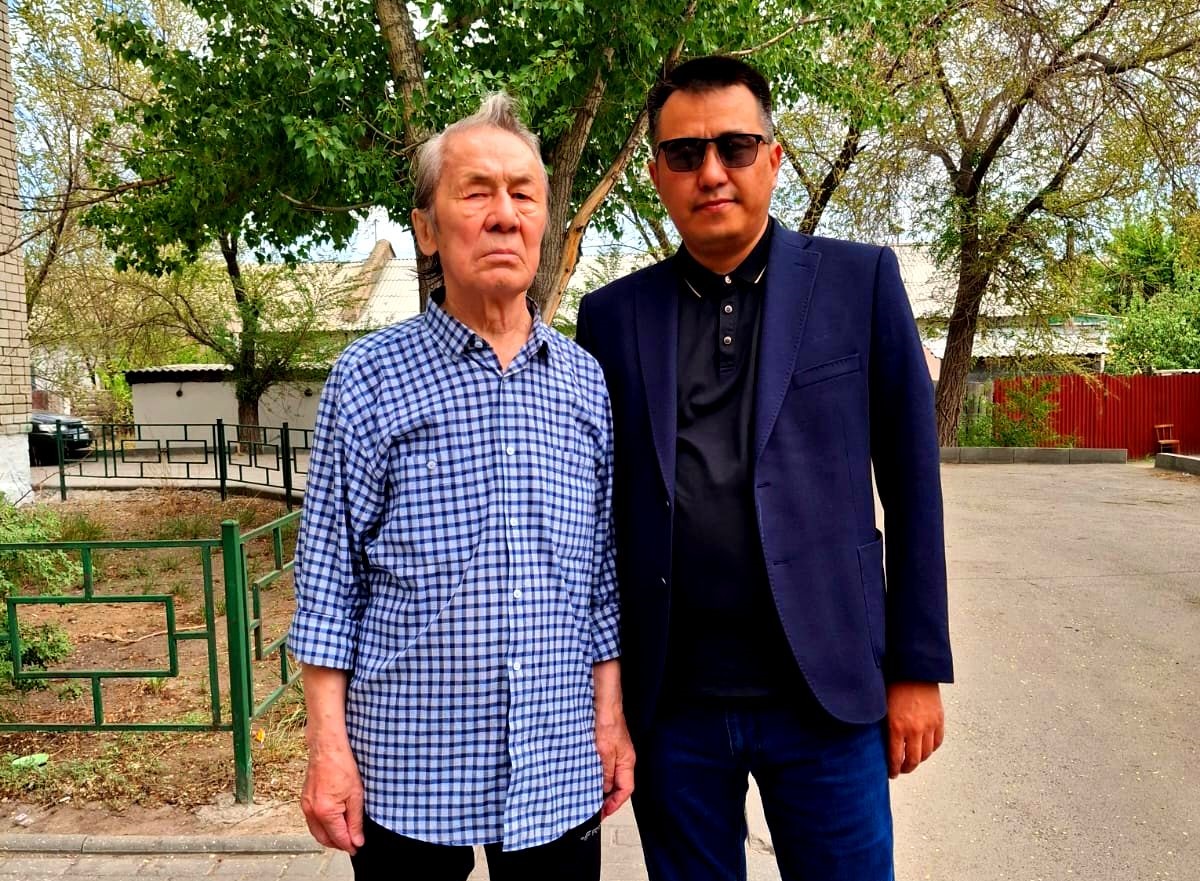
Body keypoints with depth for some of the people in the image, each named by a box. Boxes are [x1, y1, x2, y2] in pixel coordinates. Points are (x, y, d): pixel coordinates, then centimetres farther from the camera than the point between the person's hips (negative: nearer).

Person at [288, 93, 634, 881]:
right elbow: (329, 575, -4)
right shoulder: (370, 376, -6)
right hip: (406, 766, -2)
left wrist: (611, 714, 5)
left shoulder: (588, 383, 4)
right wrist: (328, 746, -6)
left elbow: (604, 572, 8)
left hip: (561, 767, 3)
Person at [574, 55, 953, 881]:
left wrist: (919, 667, -1)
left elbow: (910, 482, 0)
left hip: (824, 695, -1)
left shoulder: (859, 281, 0)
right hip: (669, 705, 2)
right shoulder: (612, 314, 4)